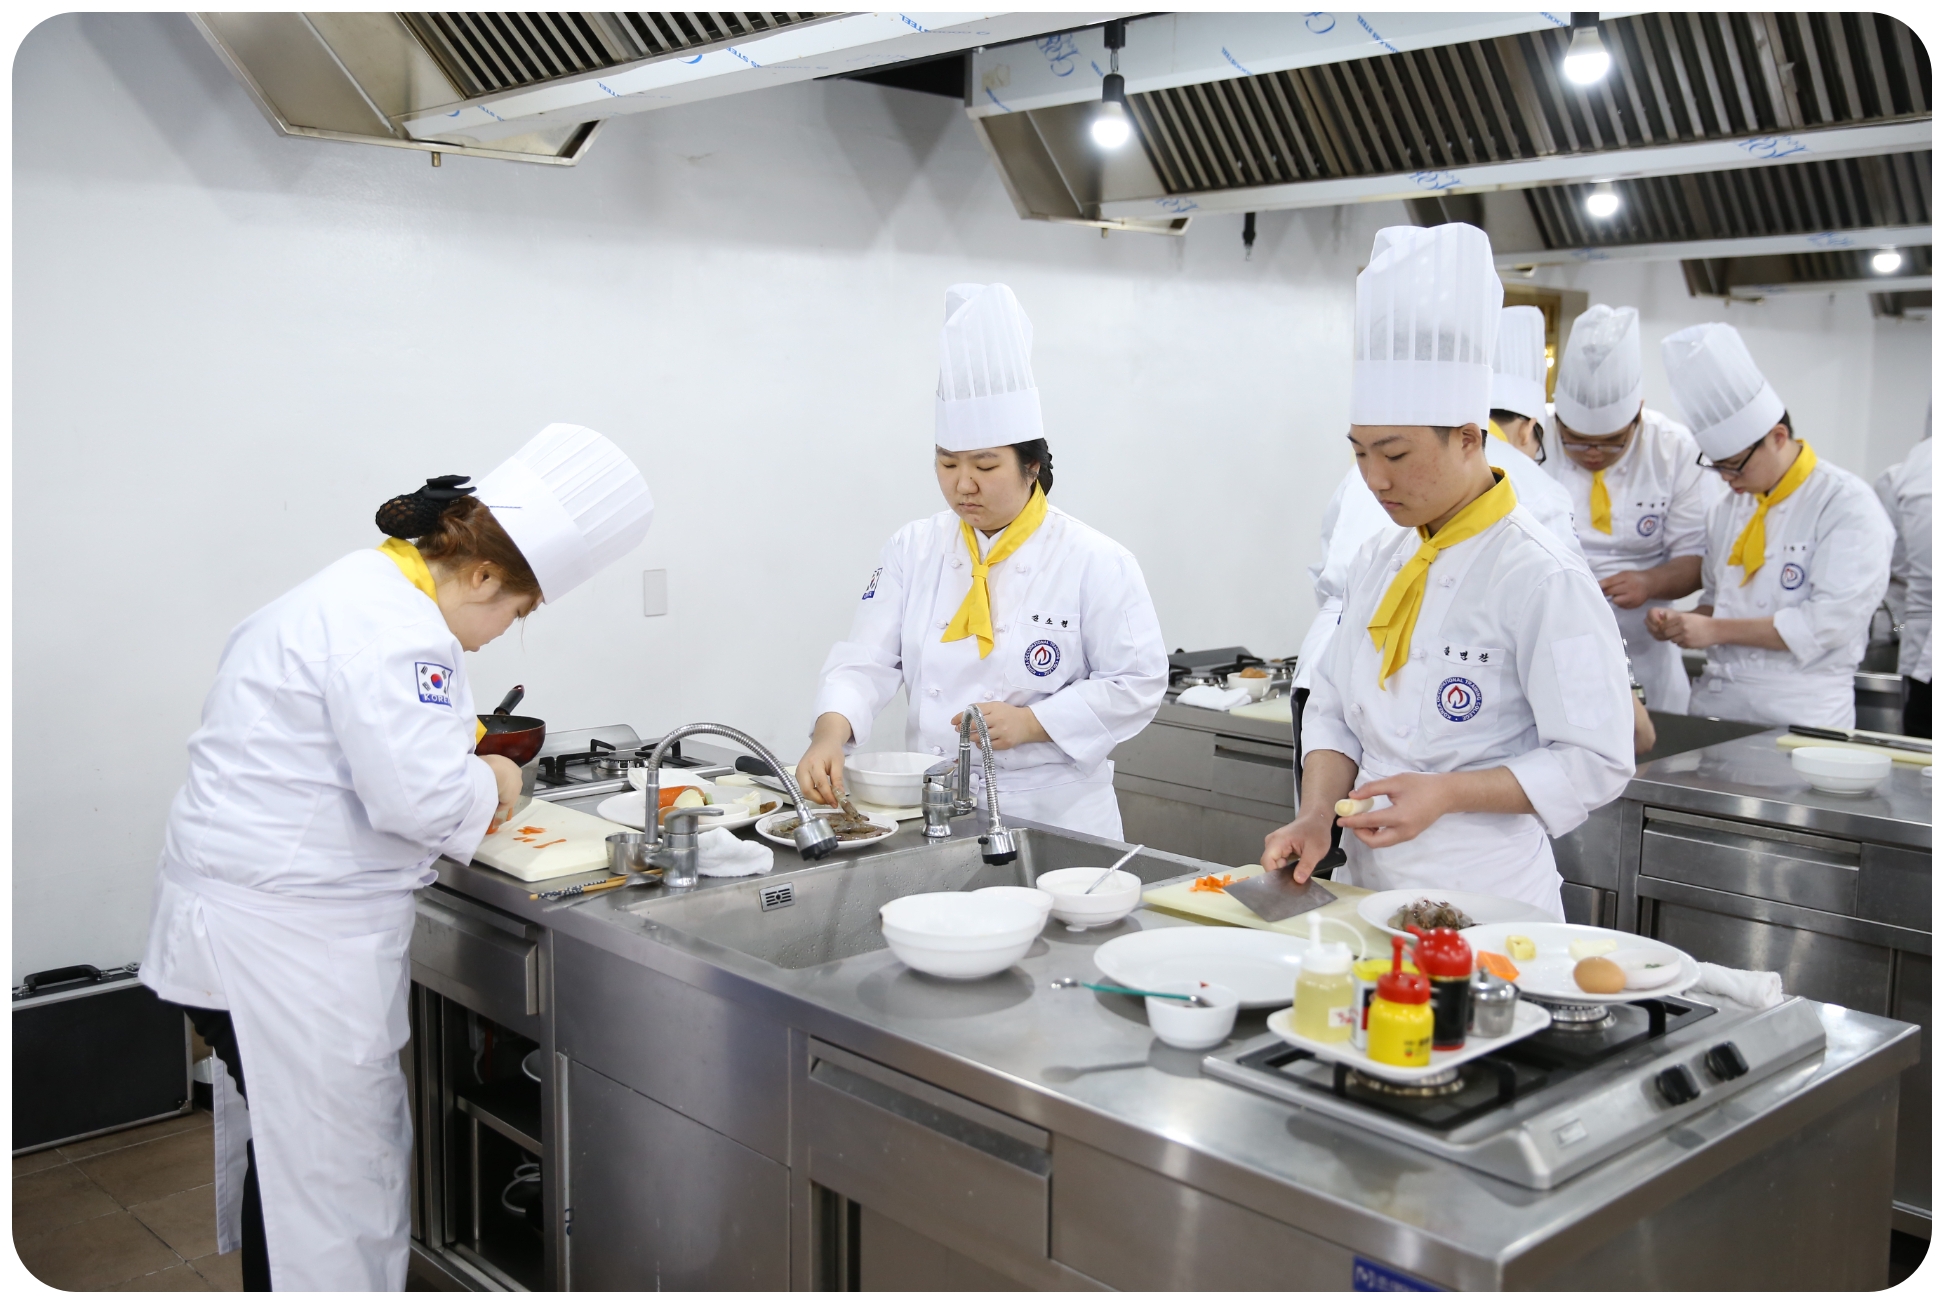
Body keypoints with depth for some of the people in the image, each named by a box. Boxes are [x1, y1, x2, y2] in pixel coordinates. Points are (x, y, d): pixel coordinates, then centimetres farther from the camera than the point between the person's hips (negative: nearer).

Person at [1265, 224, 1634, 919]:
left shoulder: (1541, 578, -16)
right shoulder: (1376, 563, 6)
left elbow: (1594, 763, -15)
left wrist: (1447, 793, -24)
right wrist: (1316, 817, -5)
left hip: (1484, 894, -6)